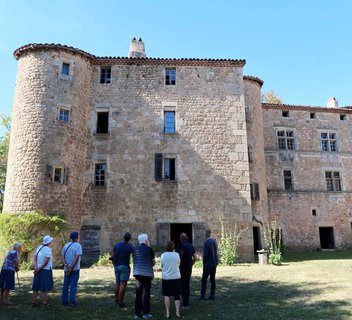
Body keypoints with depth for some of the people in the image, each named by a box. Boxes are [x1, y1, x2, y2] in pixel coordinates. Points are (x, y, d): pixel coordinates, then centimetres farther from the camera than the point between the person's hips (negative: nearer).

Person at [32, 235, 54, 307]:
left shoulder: (39, 248, 7)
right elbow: (46, 262, -20)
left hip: (38, 270, 7)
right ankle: (44, 303, 6)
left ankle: (34, 302, 22)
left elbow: (35, 258, 3)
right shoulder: (48, 250, -15)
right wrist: (39, 269, -12)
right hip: (46, 270, -7)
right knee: (44, 288, 1)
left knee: (36, 287, 15)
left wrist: (36, 267, -7)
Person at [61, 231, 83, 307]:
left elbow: (62, 257, 1)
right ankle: (72, 301, 1)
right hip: (75, 269, -5)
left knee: (65, 285, 13)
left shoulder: (66, 245, 7)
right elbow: (77, 258, -18)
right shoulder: (78, 246, -9)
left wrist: (67, 266, -10)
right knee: (73, 285, 1)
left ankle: (64, 301, 18)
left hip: (66, 269, 5)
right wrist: (71, 268, -15)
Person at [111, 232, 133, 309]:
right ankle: (120, 302, -3)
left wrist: (114, 265, 15)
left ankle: (117, 299, 29)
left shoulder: (116, 245, 2)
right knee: (123, 285, -3)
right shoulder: (130, 246, -9)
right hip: (125, 267, -5)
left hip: (117, 266, 5)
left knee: (117, 283, 19)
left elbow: (112, 257, 4)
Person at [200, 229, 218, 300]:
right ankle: (212, 295, 14)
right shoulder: (214, 241, 6)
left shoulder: (206, 242, -17)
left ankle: (203, 295, 4)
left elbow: (205, 254, -18)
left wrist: (204, 262, -5)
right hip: (214, 264, 7)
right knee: (212, 279, 11)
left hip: (208, 264, -7)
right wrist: (215, 261, 15)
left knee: (204, 279, 2)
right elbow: (215, 253, 11)